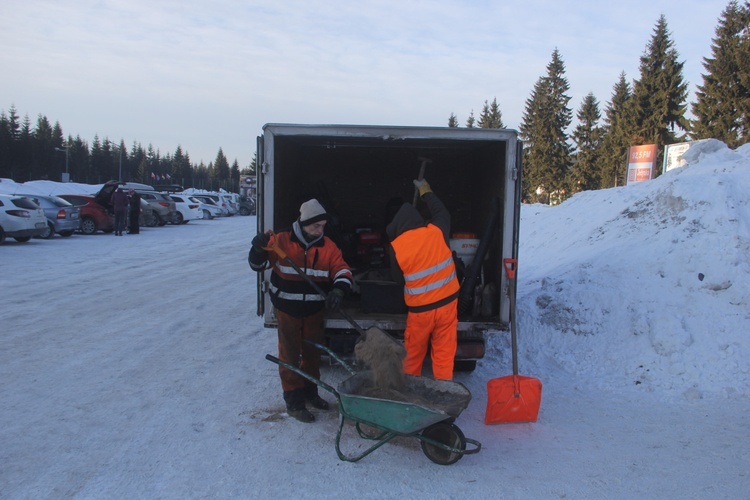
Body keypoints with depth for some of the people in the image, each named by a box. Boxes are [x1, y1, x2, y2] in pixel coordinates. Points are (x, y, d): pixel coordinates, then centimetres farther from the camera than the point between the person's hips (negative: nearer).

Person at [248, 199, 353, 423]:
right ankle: (293, 400, 14)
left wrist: (339, 289, -29)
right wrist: (259, 249, -29)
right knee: (290, 355, 3)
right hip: (287, 310, -3)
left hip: (314, 311, 4)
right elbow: (258, 264, -7)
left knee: (313, 353, 17)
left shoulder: (327, 246, -4)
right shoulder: (282, 241, -11)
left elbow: (342, 270, -9)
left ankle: (309, 391, 37)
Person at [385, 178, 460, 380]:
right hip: (447, 303, 1)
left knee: (413, 354, 17)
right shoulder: (437, 231, -9)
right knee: (444, 353, 10)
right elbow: (442, 212, 14)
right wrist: (425, 190, 28)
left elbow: (399, 278, 2)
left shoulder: (395, 246, -12)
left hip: (419, 309, -1)